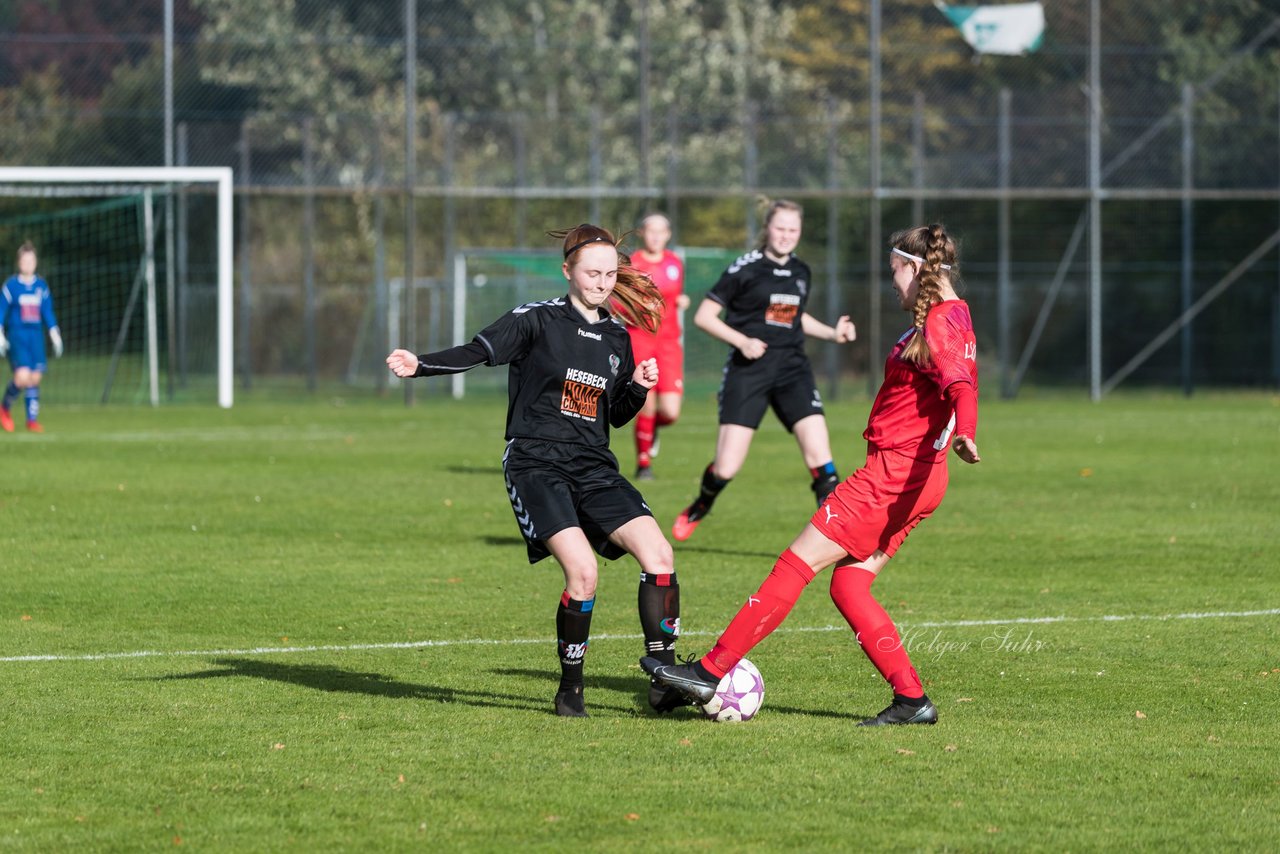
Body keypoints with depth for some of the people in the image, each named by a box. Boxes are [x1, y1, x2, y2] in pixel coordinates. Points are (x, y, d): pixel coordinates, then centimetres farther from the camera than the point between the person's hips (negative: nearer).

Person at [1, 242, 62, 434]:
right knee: (22, 376, -18)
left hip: (36, 335, 4)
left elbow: (48, 313, 15)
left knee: (35, 377, -1)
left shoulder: (41, 286, 9)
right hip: (16, 336, -4)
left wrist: (55, 336, 10)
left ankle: (32, 419, 8)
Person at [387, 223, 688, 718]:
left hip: (594, 468, 6)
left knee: (658, 553, -11)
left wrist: (639, 387, 1)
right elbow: (476, 353, -8)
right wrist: (419, 365, -22)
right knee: (582, 570, -23)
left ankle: (665, 680, -5)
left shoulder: (617, 339, 14)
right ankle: (570, 690, -5)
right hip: (536, 465, -6)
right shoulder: (538, 321, -2)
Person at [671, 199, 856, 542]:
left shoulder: (801, 273, 11)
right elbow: (704, 316, -4)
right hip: (749, 370, -4)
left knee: (819, 456, -13)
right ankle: (697, 510, 26)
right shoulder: (745, 269, -6)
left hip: (792, 370, 4)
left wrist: (833, 333, 14)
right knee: (726, 469, -6)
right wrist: (743, 341, -16)